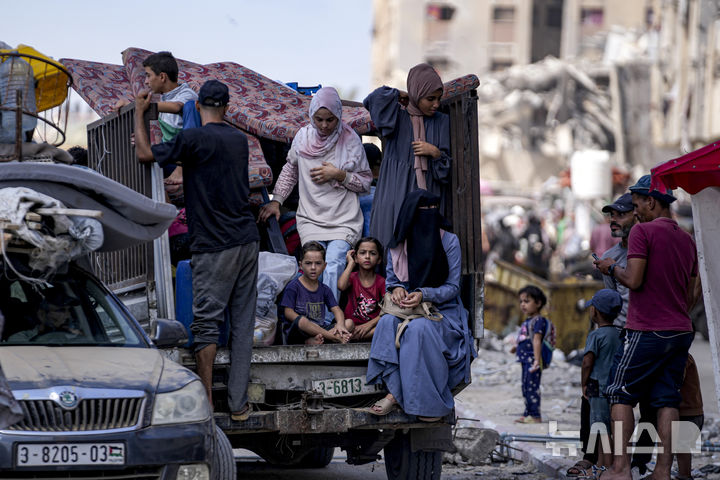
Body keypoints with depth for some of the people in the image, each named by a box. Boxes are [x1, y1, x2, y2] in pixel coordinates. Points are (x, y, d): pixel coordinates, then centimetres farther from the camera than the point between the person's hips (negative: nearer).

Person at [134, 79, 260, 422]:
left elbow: (145, 154, -4)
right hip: (247, 240, 6)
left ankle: (206, 403, -3)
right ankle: (239, 404, 6)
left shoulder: (193, 139, -11)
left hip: (214, 246, -6)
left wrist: (139, 113, 9)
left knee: (206, 323, -1)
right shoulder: (240, 140, 11)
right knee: (242, 323, 6)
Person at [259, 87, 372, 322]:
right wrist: (275, 200, 15)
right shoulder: (303, 137, 7)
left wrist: (340, 175, -8)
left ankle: (327, 322, -24)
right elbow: (290, 171, 23)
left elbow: (366, 181, 7)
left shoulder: (350, 141, 1)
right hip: (310, 219, 2)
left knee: (333, 267, -22)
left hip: (344, 221, -2)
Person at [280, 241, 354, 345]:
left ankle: (314, 340, -32)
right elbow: (288, 313, -8)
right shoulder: (293, 287, 0)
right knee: (302, 321, -40)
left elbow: (336, 309, 6)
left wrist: (340, 324, -17)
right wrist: (307, 324, -21)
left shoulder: (324, 289, 16)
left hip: (320, 328, 6)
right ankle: (335, 337, -29)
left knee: (349, 323, -14)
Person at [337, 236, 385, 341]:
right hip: (353, 324, -1)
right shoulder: (352, 277, 8)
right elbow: (341, 286, -18)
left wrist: (369, 325, -19)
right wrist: (351, 263, -5)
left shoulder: (381, 282, 5)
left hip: (374, 325, 1)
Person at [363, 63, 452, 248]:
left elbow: (449, 168, 11)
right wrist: (397, 95, 2)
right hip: (396, 196, -2)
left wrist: (436, 153, -8)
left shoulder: (442, 122, 11)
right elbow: (372, 100, -15)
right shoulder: (397, 117, 5)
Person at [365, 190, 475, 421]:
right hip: (407, 308, 3)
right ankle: (394, 393, -35)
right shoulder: (398, 245, 6)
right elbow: (390, 278, 15)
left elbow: (453, 287, -4)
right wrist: (396, 288, -10)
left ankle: (431, 401, -30)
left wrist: (423, 295, -20)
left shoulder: (449, 241, -3)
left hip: (443, 310, -3)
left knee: (419, 328, -35)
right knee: (388, 322, -30)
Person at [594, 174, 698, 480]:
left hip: (647, 331, -6)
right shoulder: (687, 240, 14)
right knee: (667, 400, 5)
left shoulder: (643, 231, -8)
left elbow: (634, 280, -16)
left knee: (621, 394, 1)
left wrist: (611, 268, 1)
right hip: (681, 331, 6)